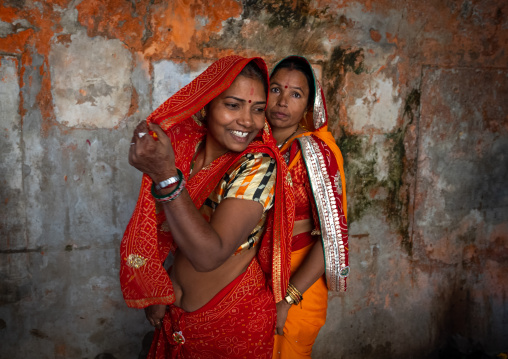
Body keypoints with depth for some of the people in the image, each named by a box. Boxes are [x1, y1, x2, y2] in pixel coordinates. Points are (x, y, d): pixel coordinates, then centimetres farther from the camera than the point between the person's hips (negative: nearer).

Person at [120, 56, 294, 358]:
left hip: (233, 320, -5)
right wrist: (158, 292, 1)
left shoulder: (259, 166, -24)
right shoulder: (183, 148, -8)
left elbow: (210, 255, -34)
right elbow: (164, 228, 5)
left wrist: (166, 177, -43)